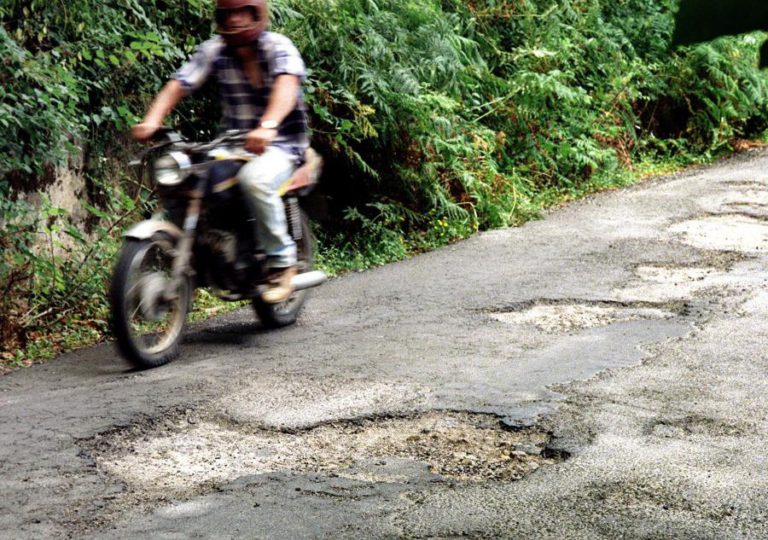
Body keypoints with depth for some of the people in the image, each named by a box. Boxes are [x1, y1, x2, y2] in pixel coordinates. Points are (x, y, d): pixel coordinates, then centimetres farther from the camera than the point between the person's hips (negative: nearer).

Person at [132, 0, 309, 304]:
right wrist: (152, 120, -29)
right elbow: (179, 84, -9)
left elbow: (287, 84, -31)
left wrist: (268, 126, -51)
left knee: (254, 179, -36)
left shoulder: (278, 47, -11)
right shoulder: (214, 50, 2)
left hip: (281, 143, -5)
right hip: (231, 143, 5)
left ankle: (282, 261, -19)